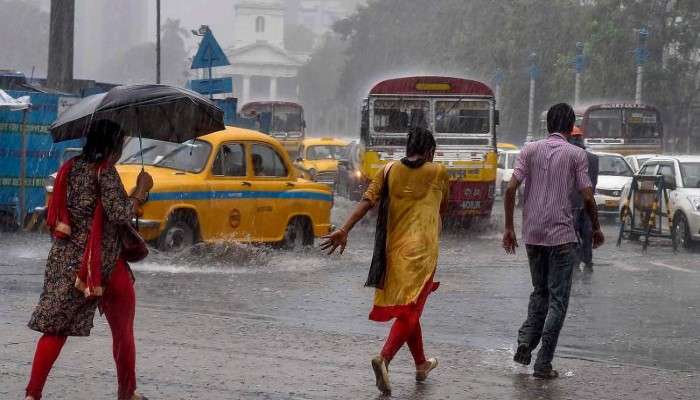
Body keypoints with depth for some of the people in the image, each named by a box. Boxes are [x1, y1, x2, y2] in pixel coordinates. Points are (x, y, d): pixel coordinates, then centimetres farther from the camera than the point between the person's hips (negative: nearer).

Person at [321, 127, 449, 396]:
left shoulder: (389, 171, 6)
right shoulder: (438, 173, 1)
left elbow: (368, 201, -6)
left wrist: (344, 230, -11)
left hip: (395, 248, 4)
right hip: (422, 249, -4)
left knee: (407, 309, 18)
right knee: (410, 310, -8)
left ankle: (421, 364, 31)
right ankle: (384, 358, -30)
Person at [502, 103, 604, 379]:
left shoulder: (530, 150, 5)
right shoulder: (576, 155, -3)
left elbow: (511, 189, -3)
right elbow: (587, 197, -6)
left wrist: (509, 228, 4)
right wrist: (596, 229, 9)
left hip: (532, 235, 4)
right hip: (561, 236, -4)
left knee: (540, 292, 21)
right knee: (557, 300, 3)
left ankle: (525, 342, 3)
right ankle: (543, 363, -1)